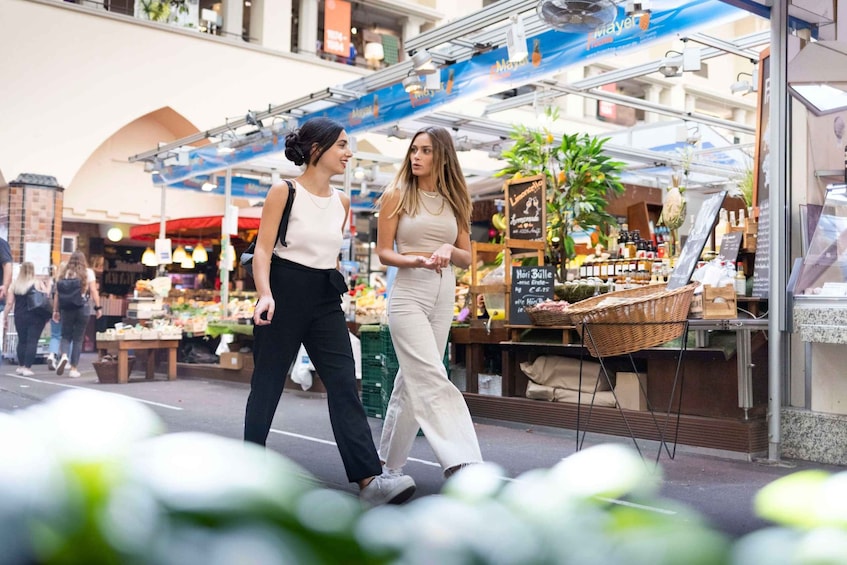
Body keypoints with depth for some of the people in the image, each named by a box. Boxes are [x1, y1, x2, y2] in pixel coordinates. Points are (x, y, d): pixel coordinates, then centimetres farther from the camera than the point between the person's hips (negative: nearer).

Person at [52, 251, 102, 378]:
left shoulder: (64, 273, 7)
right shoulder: (88, 272, 2)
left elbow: (57, 293, 5)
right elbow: (93, 291, -6)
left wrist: (55, 310, 10)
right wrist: (98, 307, -3)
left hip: (66, 308, 1)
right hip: (83, 308, -1)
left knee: (66, 336, 12)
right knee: (78, 338, 5)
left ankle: (64, 356, -18)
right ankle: (74, 369, 7)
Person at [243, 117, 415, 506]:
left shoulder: (341, 201, 10)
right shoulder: (283, 192, -6)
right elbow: (263, 249, -11)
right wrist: (265, 294, -25)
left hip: (325, 299, 5)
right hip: (285, 293, -5)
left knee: (344, 383, -7)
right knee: (267, 383, 5)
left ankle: (369, 479, -13)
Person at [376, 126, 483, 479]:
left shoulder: (454, 201, 11)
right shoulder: (397, 195, 1)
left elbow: (466, 259, 11)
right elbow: (383, 252, -1)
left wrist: (449, 250, -11)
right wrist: (417, 260, -20)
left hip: (444, 297, 5)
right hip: (409, 295, -4)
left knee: (413, 379, 10)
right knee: (431, 379, -15)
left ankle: (389, 462, 22)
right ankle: (460, 462, -20)